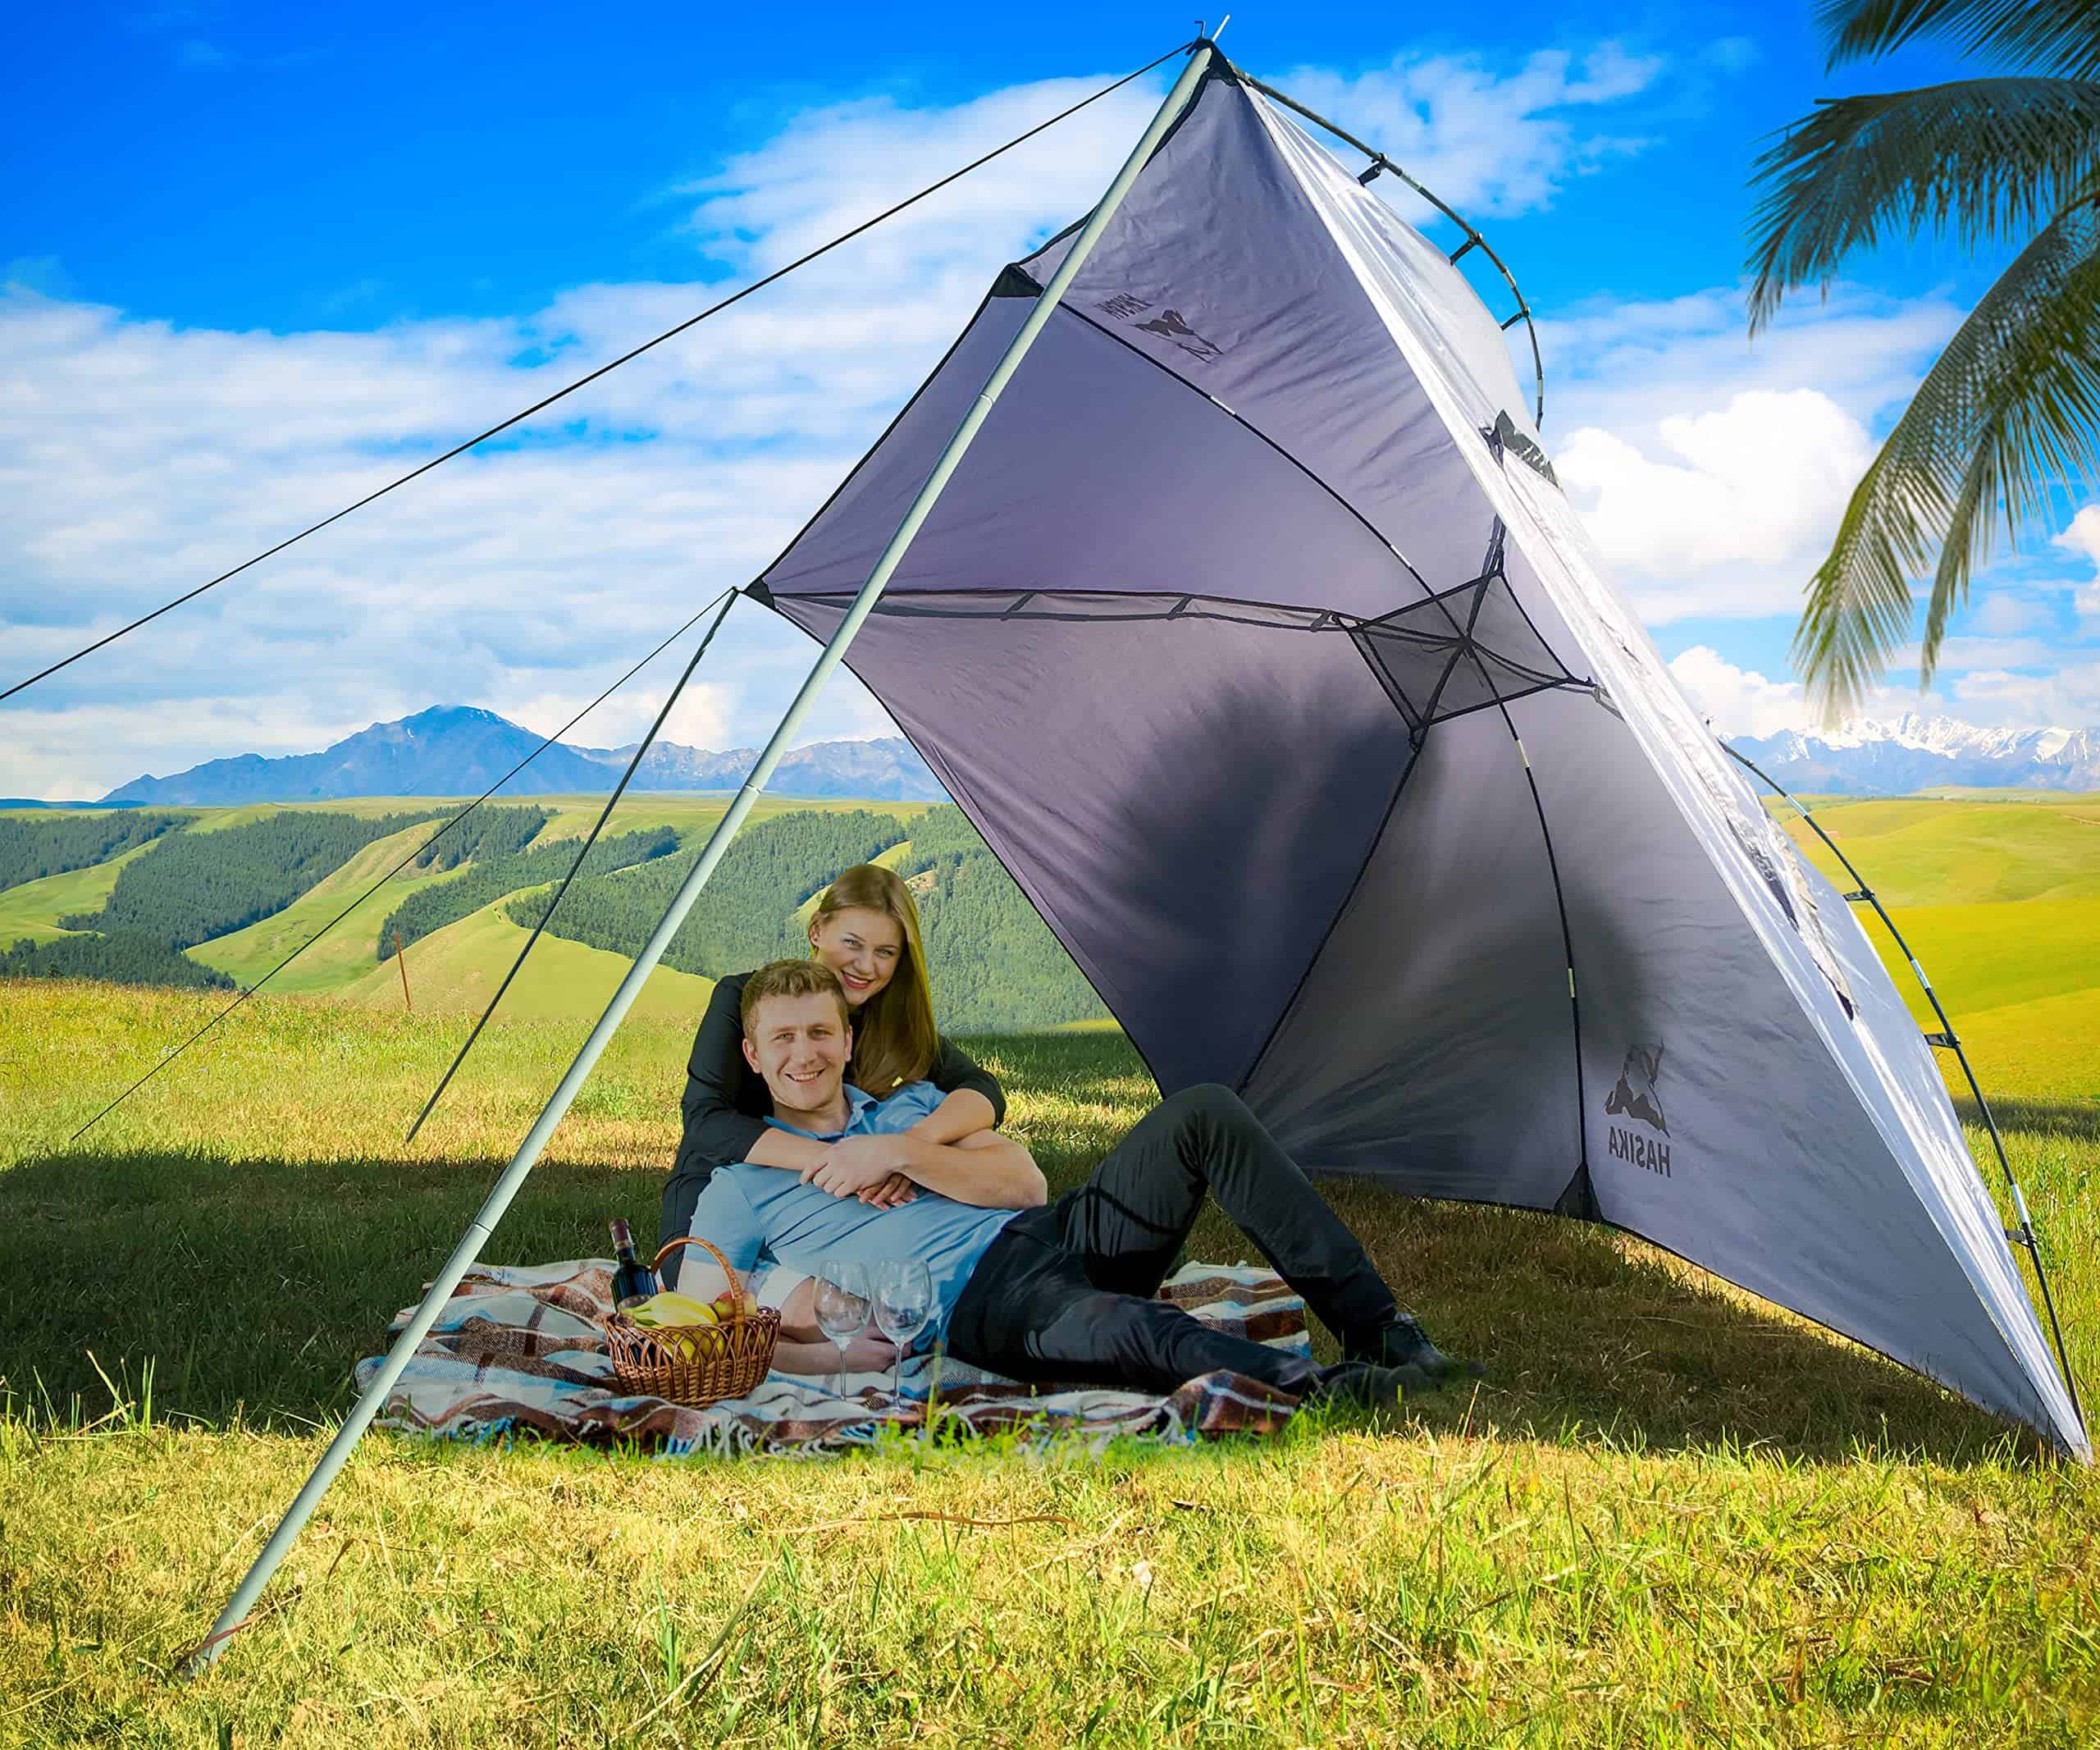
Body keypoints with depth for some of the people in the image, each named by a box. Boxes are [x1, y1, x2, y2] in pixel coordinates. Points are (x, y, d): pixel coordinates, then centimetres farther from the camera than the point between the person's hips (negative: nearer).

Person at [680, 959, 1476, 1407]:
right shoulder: (741, 1187, 13)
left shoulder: (911, 1104, 25)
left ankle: (1374, 1327, -19)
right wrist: (777, 1315, -14)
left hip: (1052, 1237, 6)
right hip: (983, 1305, -6)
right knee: (1118, 1327, -43)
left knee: (1205, 1115, -17)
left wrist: (902, 1156, -1)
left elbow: (1024, 1181, 12)